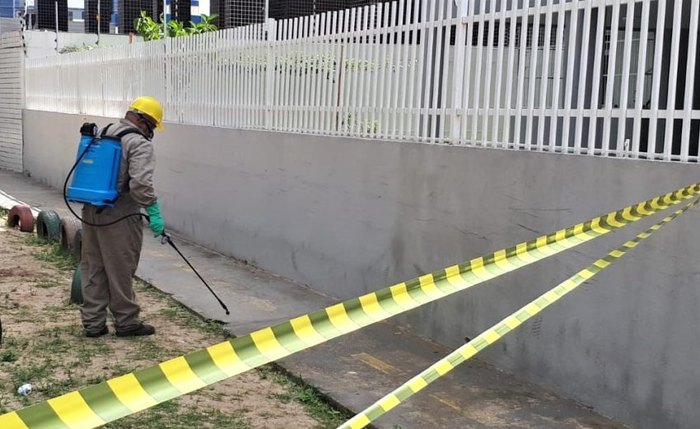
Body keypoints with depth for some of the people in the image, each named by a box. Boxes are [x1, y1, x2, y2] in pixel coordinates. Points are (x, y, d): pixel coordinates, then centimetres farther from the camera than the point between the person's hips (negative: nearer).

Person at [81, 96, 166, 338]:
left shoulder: (105, 134, 13)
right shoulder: (140, 144, -13)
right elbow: (141, 184, -25)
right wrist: (154, 212, -17)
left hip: (92, 211, 8)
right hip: (119, 217, -8)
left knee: (93, 269, 12)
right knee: (121, 271, 2)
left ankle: (93, 323, 17)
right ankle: (126, 322, 13)